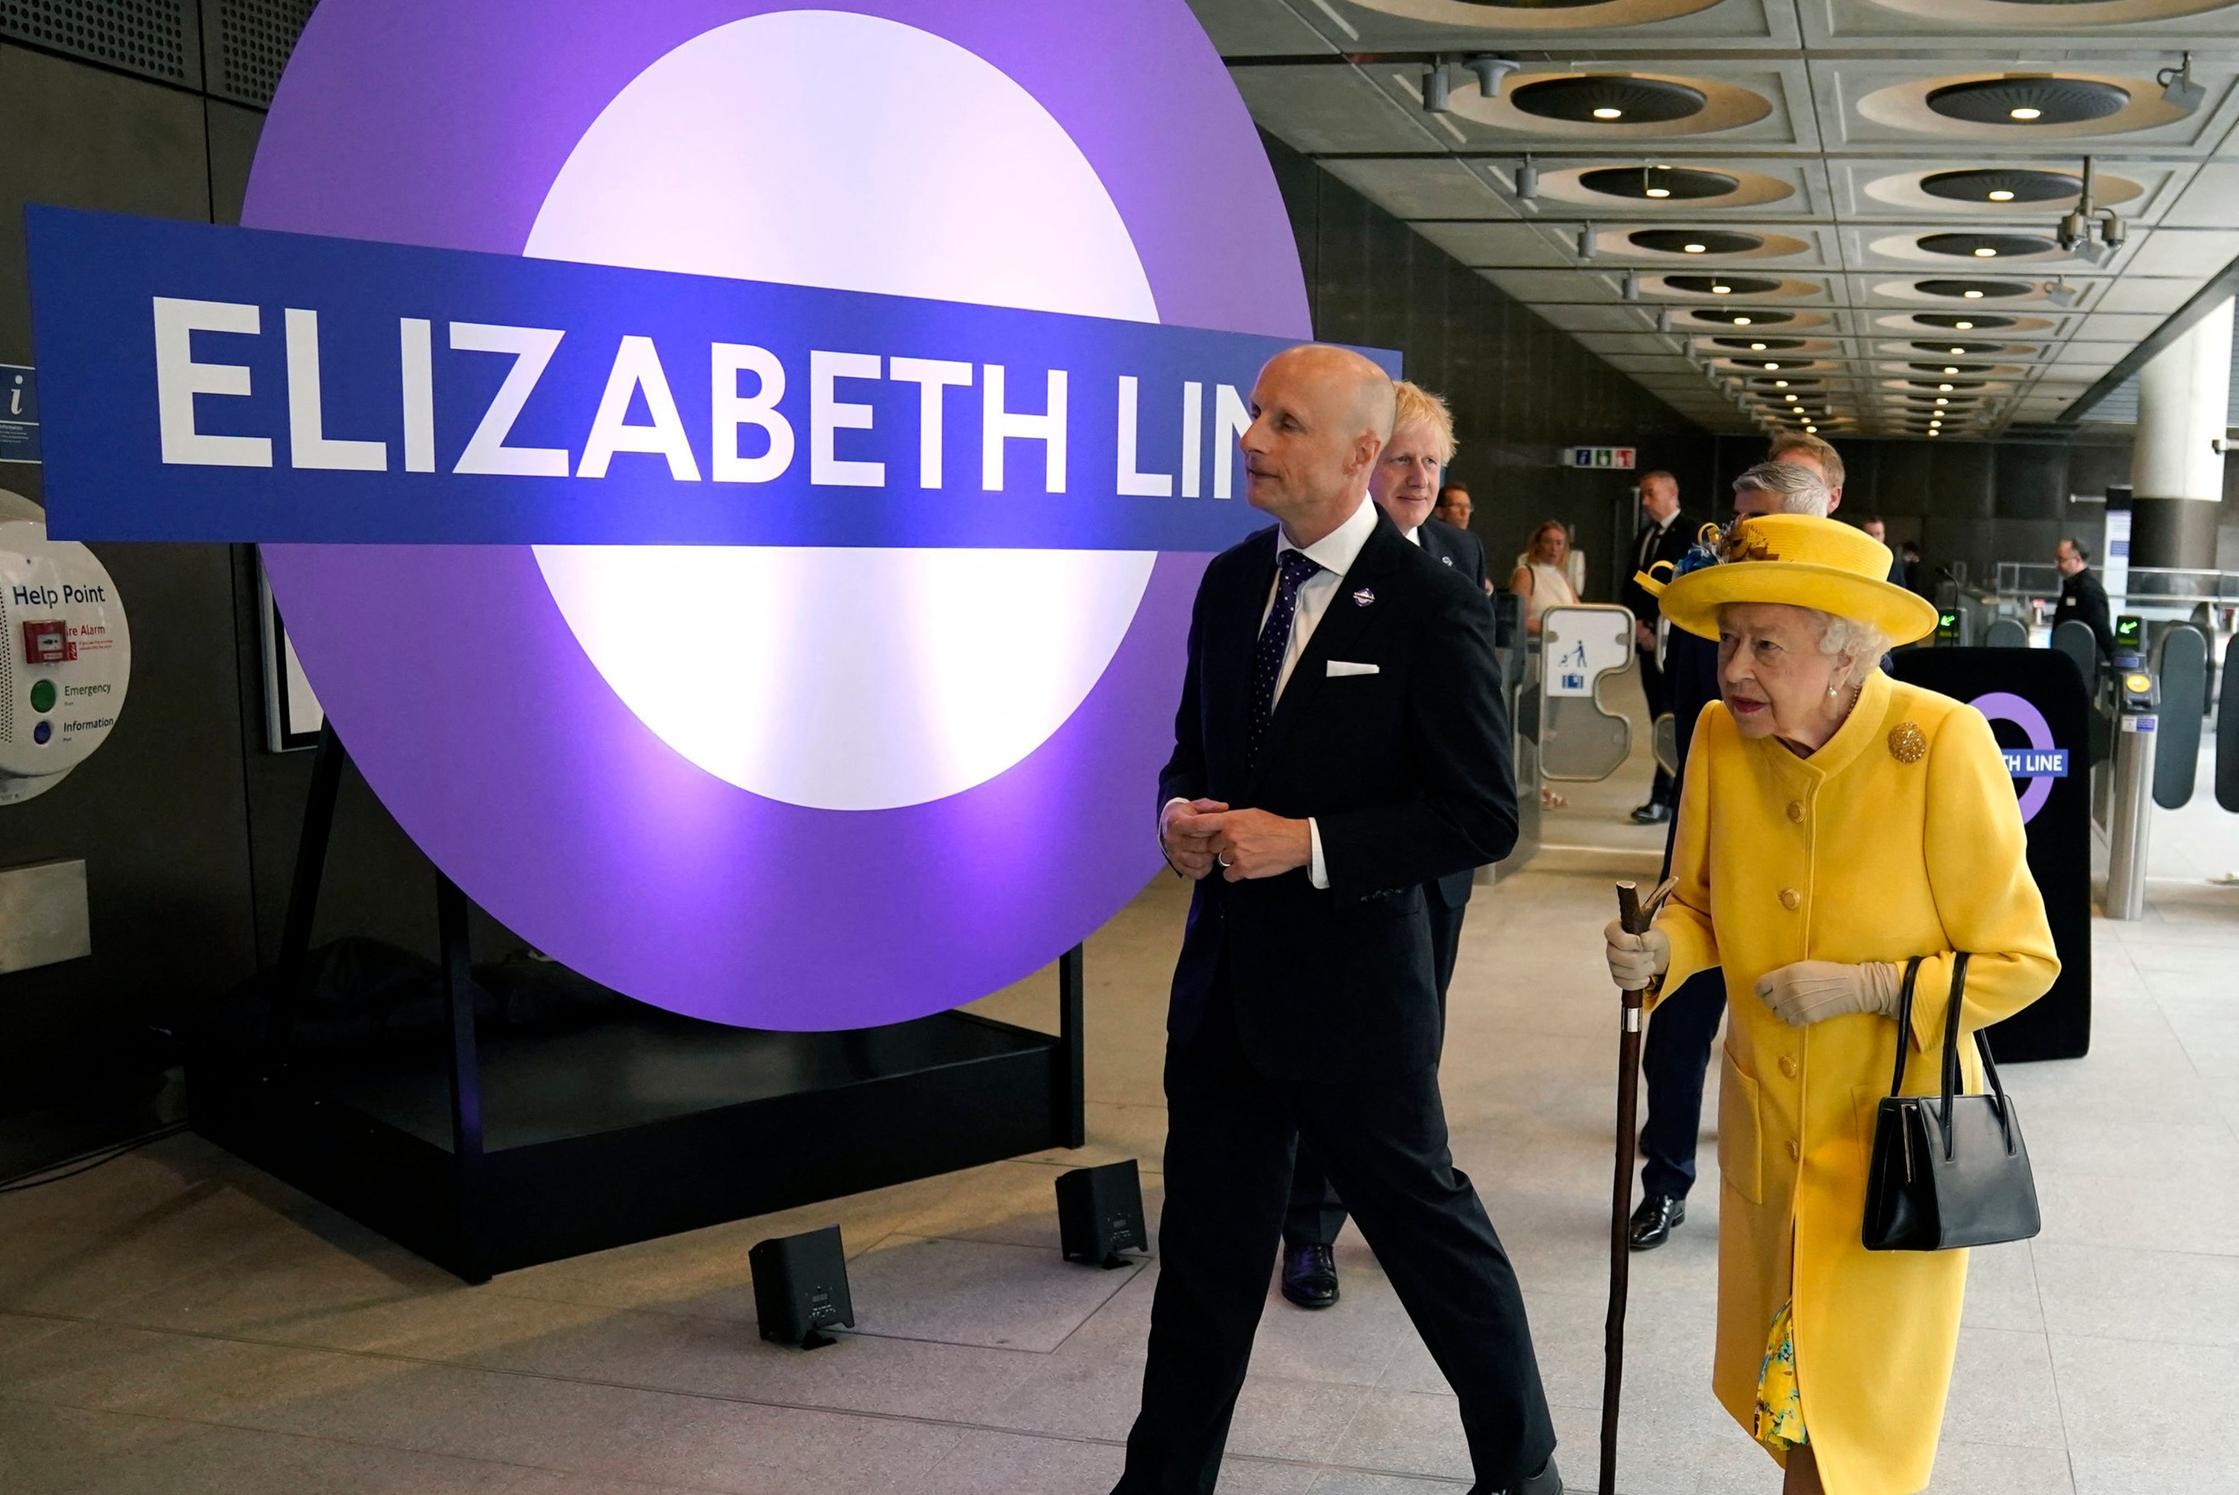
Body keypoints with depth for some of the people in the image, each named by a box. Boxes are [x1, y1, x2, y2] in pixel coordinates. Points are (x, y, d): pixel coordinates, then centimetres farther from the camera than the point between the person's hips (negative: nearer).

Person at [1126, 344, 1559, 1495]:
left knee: (1428, 1225, 13)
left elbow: (1482, 818, -14)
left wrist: (1308, 843, -21)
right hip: (1223, 978, 5)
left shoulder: (1434, 608, -13)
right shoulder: (1231, 581, 6)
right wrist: (1181, 811, -6)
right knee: (1206, 1249, 15)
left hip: (1351, 986, -5)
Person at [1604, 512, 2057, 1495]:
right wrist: (1660, 948, -16)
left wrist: (1867, 986, -25)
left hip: (1894, 1129, -4)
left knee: (1852, 1414, 7)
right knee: (1784, 1394, 19)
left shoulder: (1943, 744, -22)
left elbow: (2020, 961, -13)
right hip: (1766, 1119, 4)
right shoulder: (1721, 735, -10)